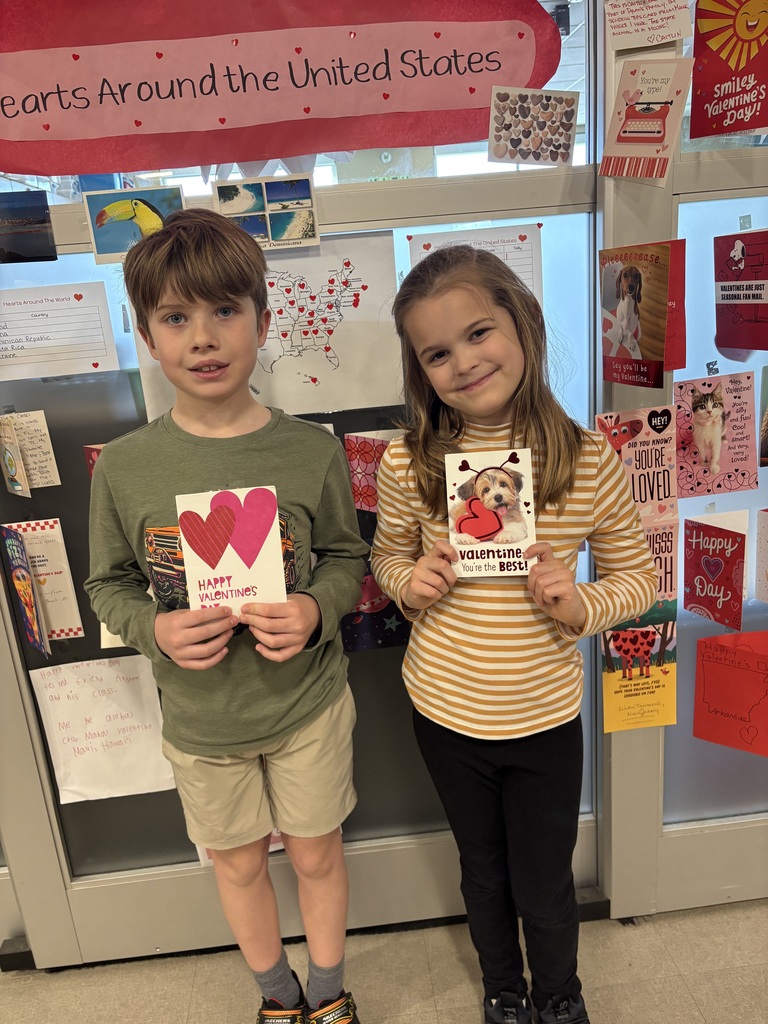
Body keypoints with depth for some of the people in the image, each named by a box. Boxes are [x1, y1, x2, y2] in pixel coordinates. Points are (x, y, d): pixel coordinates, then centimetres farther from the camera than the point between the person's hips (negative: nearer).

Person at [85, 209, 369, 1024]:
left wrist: (317, 610, -22)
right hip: (200, 715, 1)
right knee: (239, 863, 23)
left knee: (316, 854, 20)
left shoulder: (312, 451, -14)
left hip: (307, 700, 0)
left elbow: (346, 557, -2)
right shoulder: (123, 467, -13)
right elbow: (109, 585, 0)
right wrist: (156, 630, -20)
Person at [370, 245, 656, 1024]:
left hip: (545, 718, -1)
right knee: (483, 871, 26)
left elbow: (638, 577, -3)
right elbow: (385, 555, 4)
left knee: (545, 886, 20)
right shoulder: (409, 463, -13)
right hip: (444, 712, 1)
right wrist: (409, 581, -18)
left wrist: (580, 606, -23)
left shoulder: (589, 462, -15)